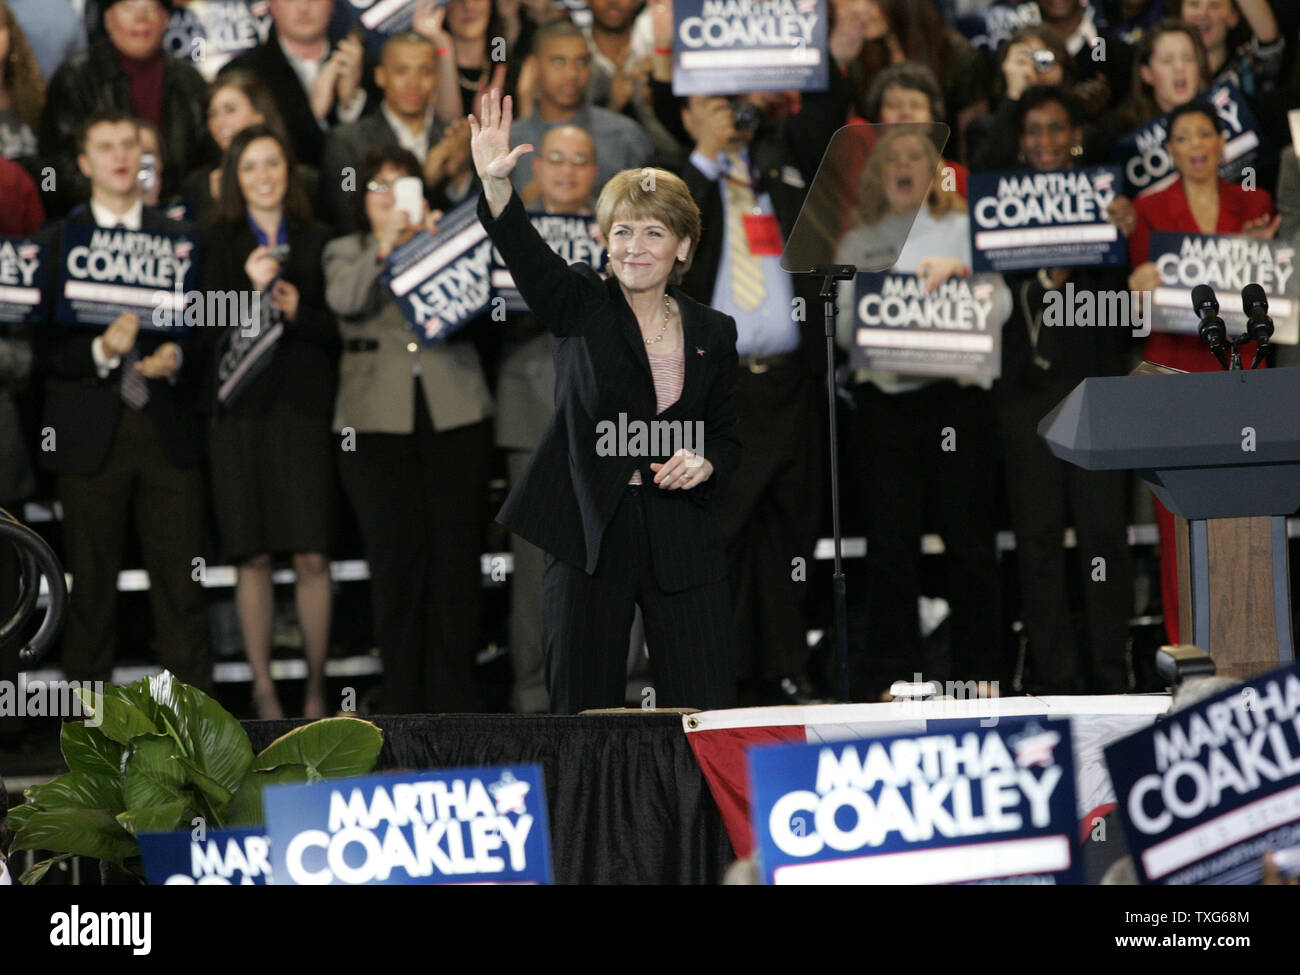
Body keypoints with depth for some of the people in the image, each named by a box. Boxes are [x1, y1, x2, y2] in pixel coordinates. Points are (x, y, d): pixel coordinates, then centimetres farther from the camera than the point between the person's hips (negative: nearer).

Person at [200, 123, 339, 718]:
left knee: (312, 556, -5)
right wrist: (249, 290, -15)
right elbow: (210, 331, 0)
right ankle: (262, 689, 4)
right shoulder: (218, 244, 9)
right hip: (242, 407, -1)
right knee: (253, 558, -1)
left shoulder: (317, 241, 12)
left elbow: (339, 329, 9)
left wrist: (299, 313, -9)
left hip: (303, 406, 1)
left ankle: (316, 687, 4)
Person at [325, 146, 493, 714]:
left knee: (456, 559, -2)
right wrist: (384, 246, -18)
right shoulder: (346, 253, 14)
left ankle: (455, 699, 4)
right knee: (395, 562, -2)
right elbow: (344, 300, -7)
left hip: (455, 416, 1)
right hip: (378, 424, -1)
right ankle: (403, 704, 4)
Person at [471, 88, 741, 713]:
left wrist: (705, 464, -8)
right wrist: (494, 183, -36)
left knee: (706, 720, 0)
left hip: (681, 541, 2)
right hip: (588, 535, -2)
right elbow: (524, 253, -17)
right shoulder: (581, 307, 2)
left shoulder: (713, 333, 10)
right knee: (580, 716, 1)